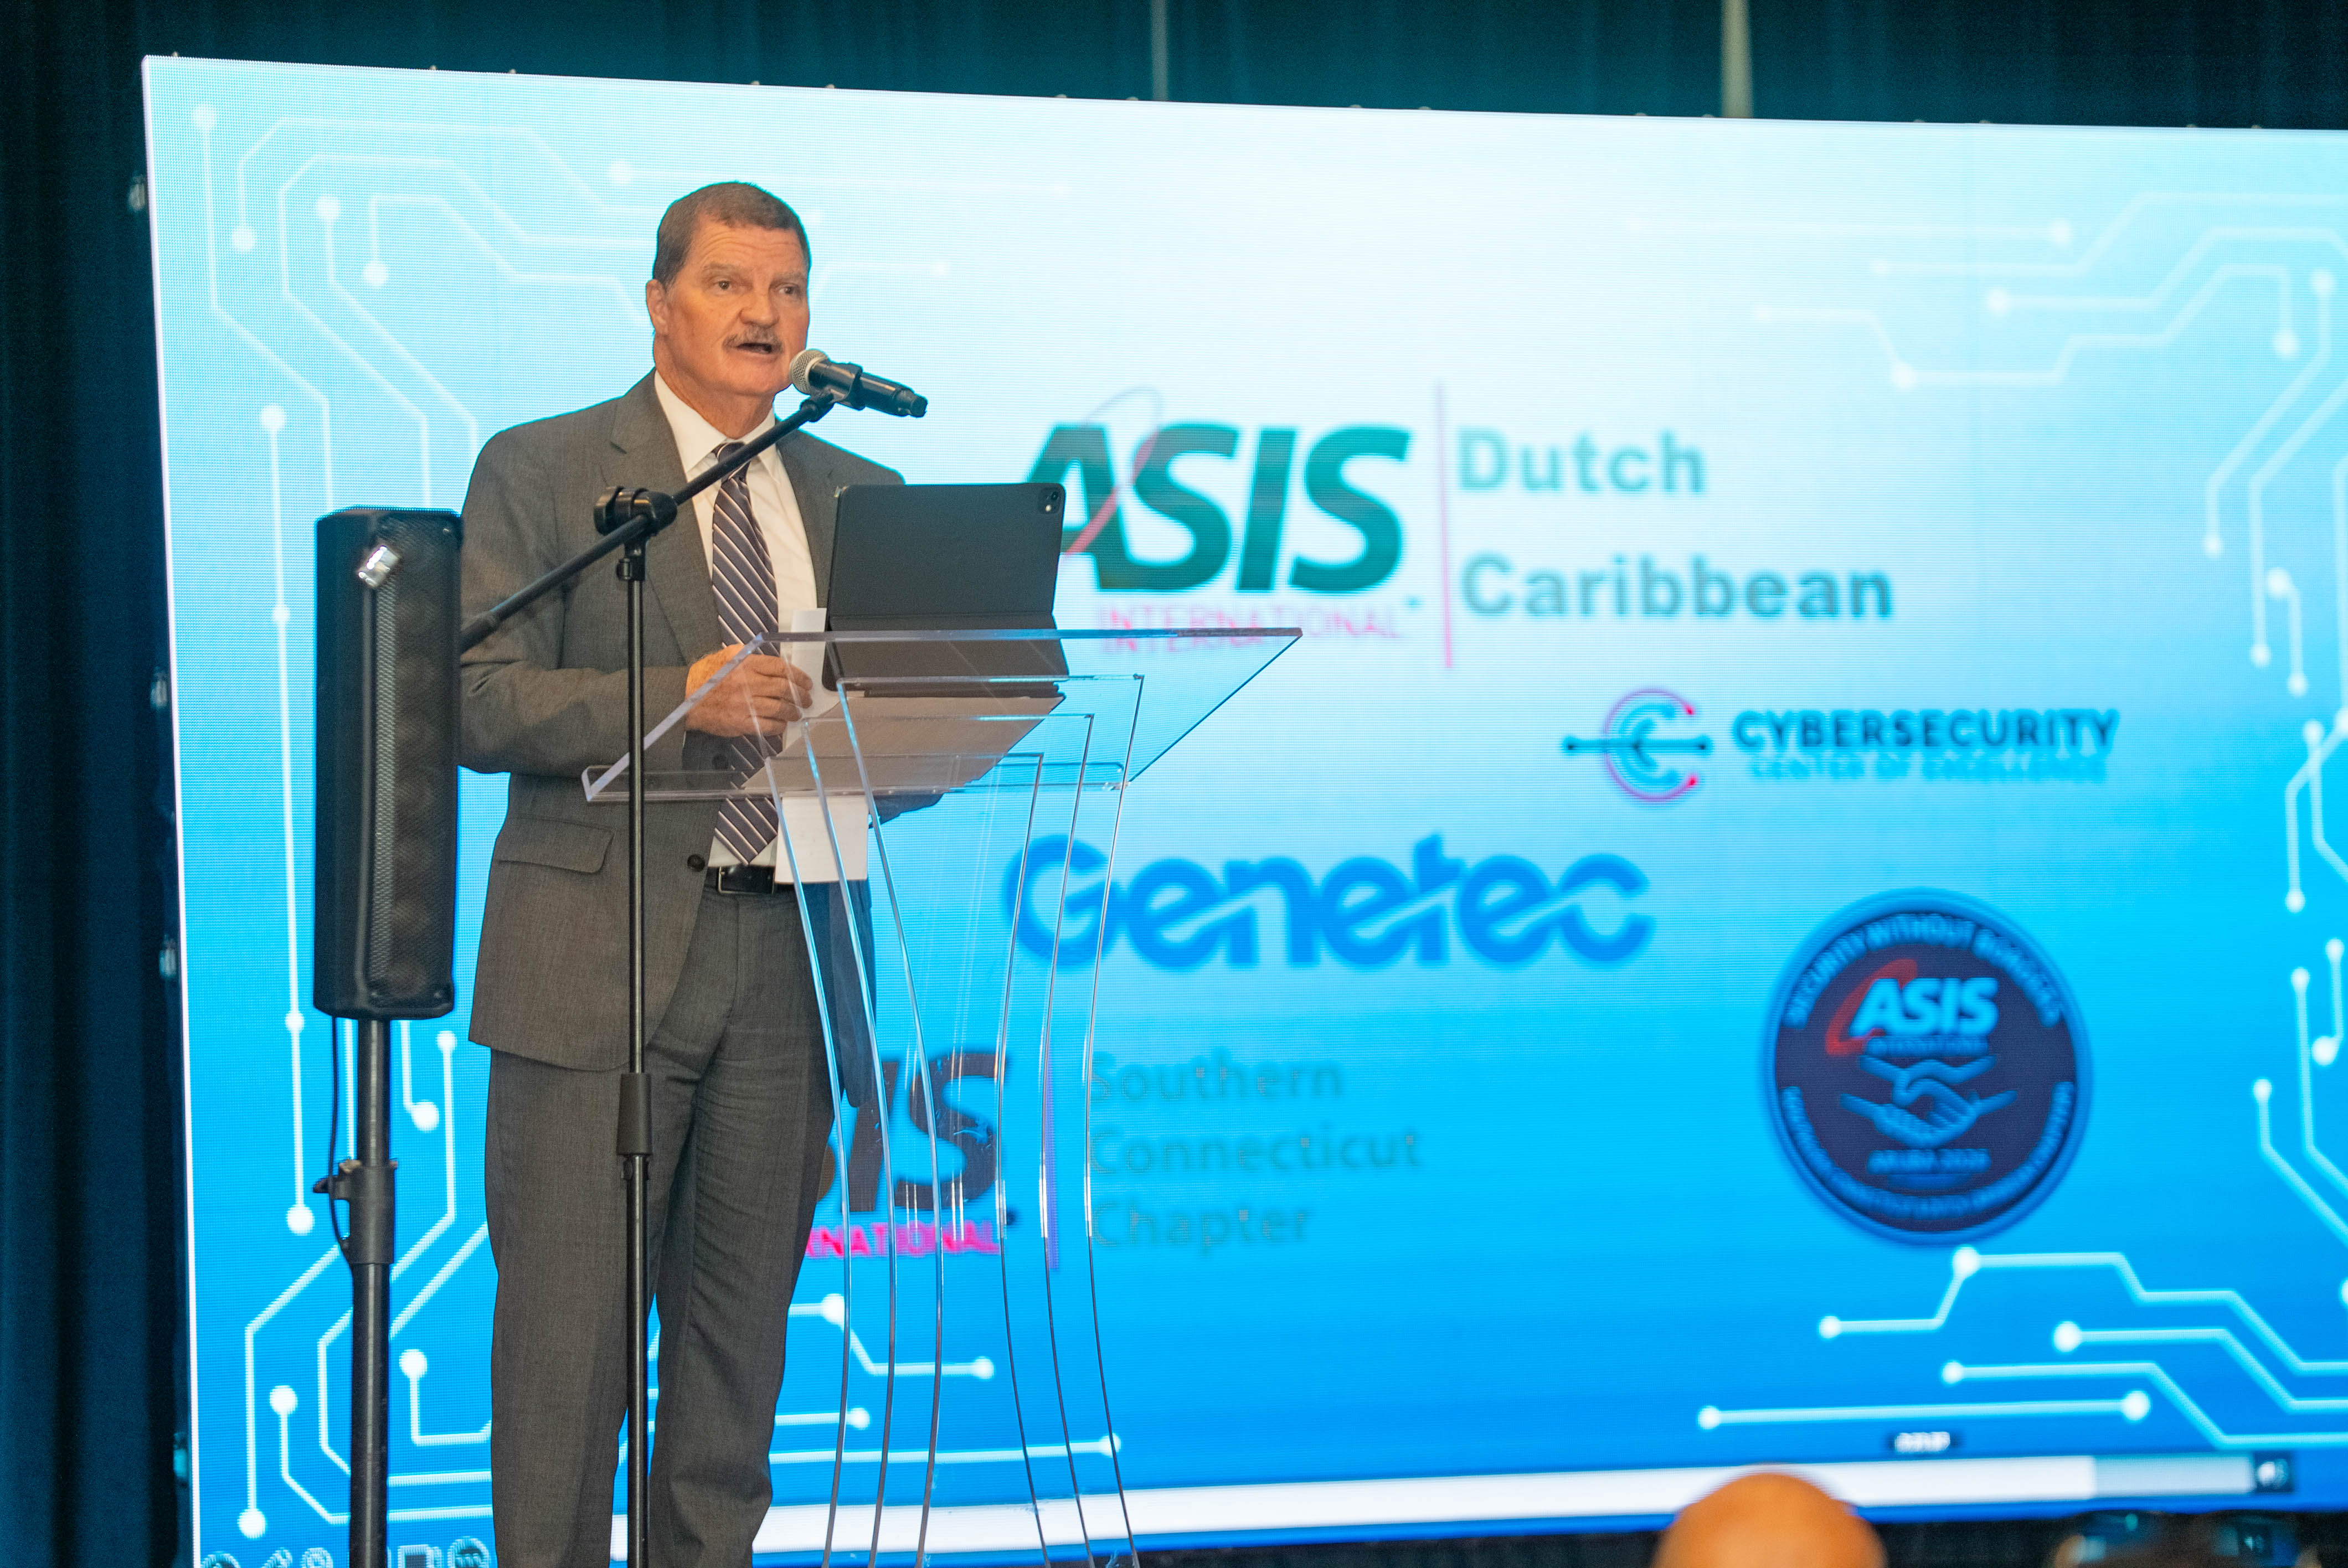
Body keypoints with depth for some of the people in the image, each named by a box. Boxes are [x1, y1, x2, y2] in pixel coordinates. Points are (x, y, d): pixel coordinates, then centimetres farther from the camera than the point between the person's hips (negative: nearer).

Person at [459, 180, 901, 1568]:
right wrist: (676, 695, -19)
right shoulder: (541, 471, 3)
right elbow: (481, 705, -7)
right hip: (602, 958, -4)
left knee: (742, 1334, 8)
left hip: (788, 960, 4)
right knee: (568, 1334, -5)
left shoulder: (861, 500, 16)